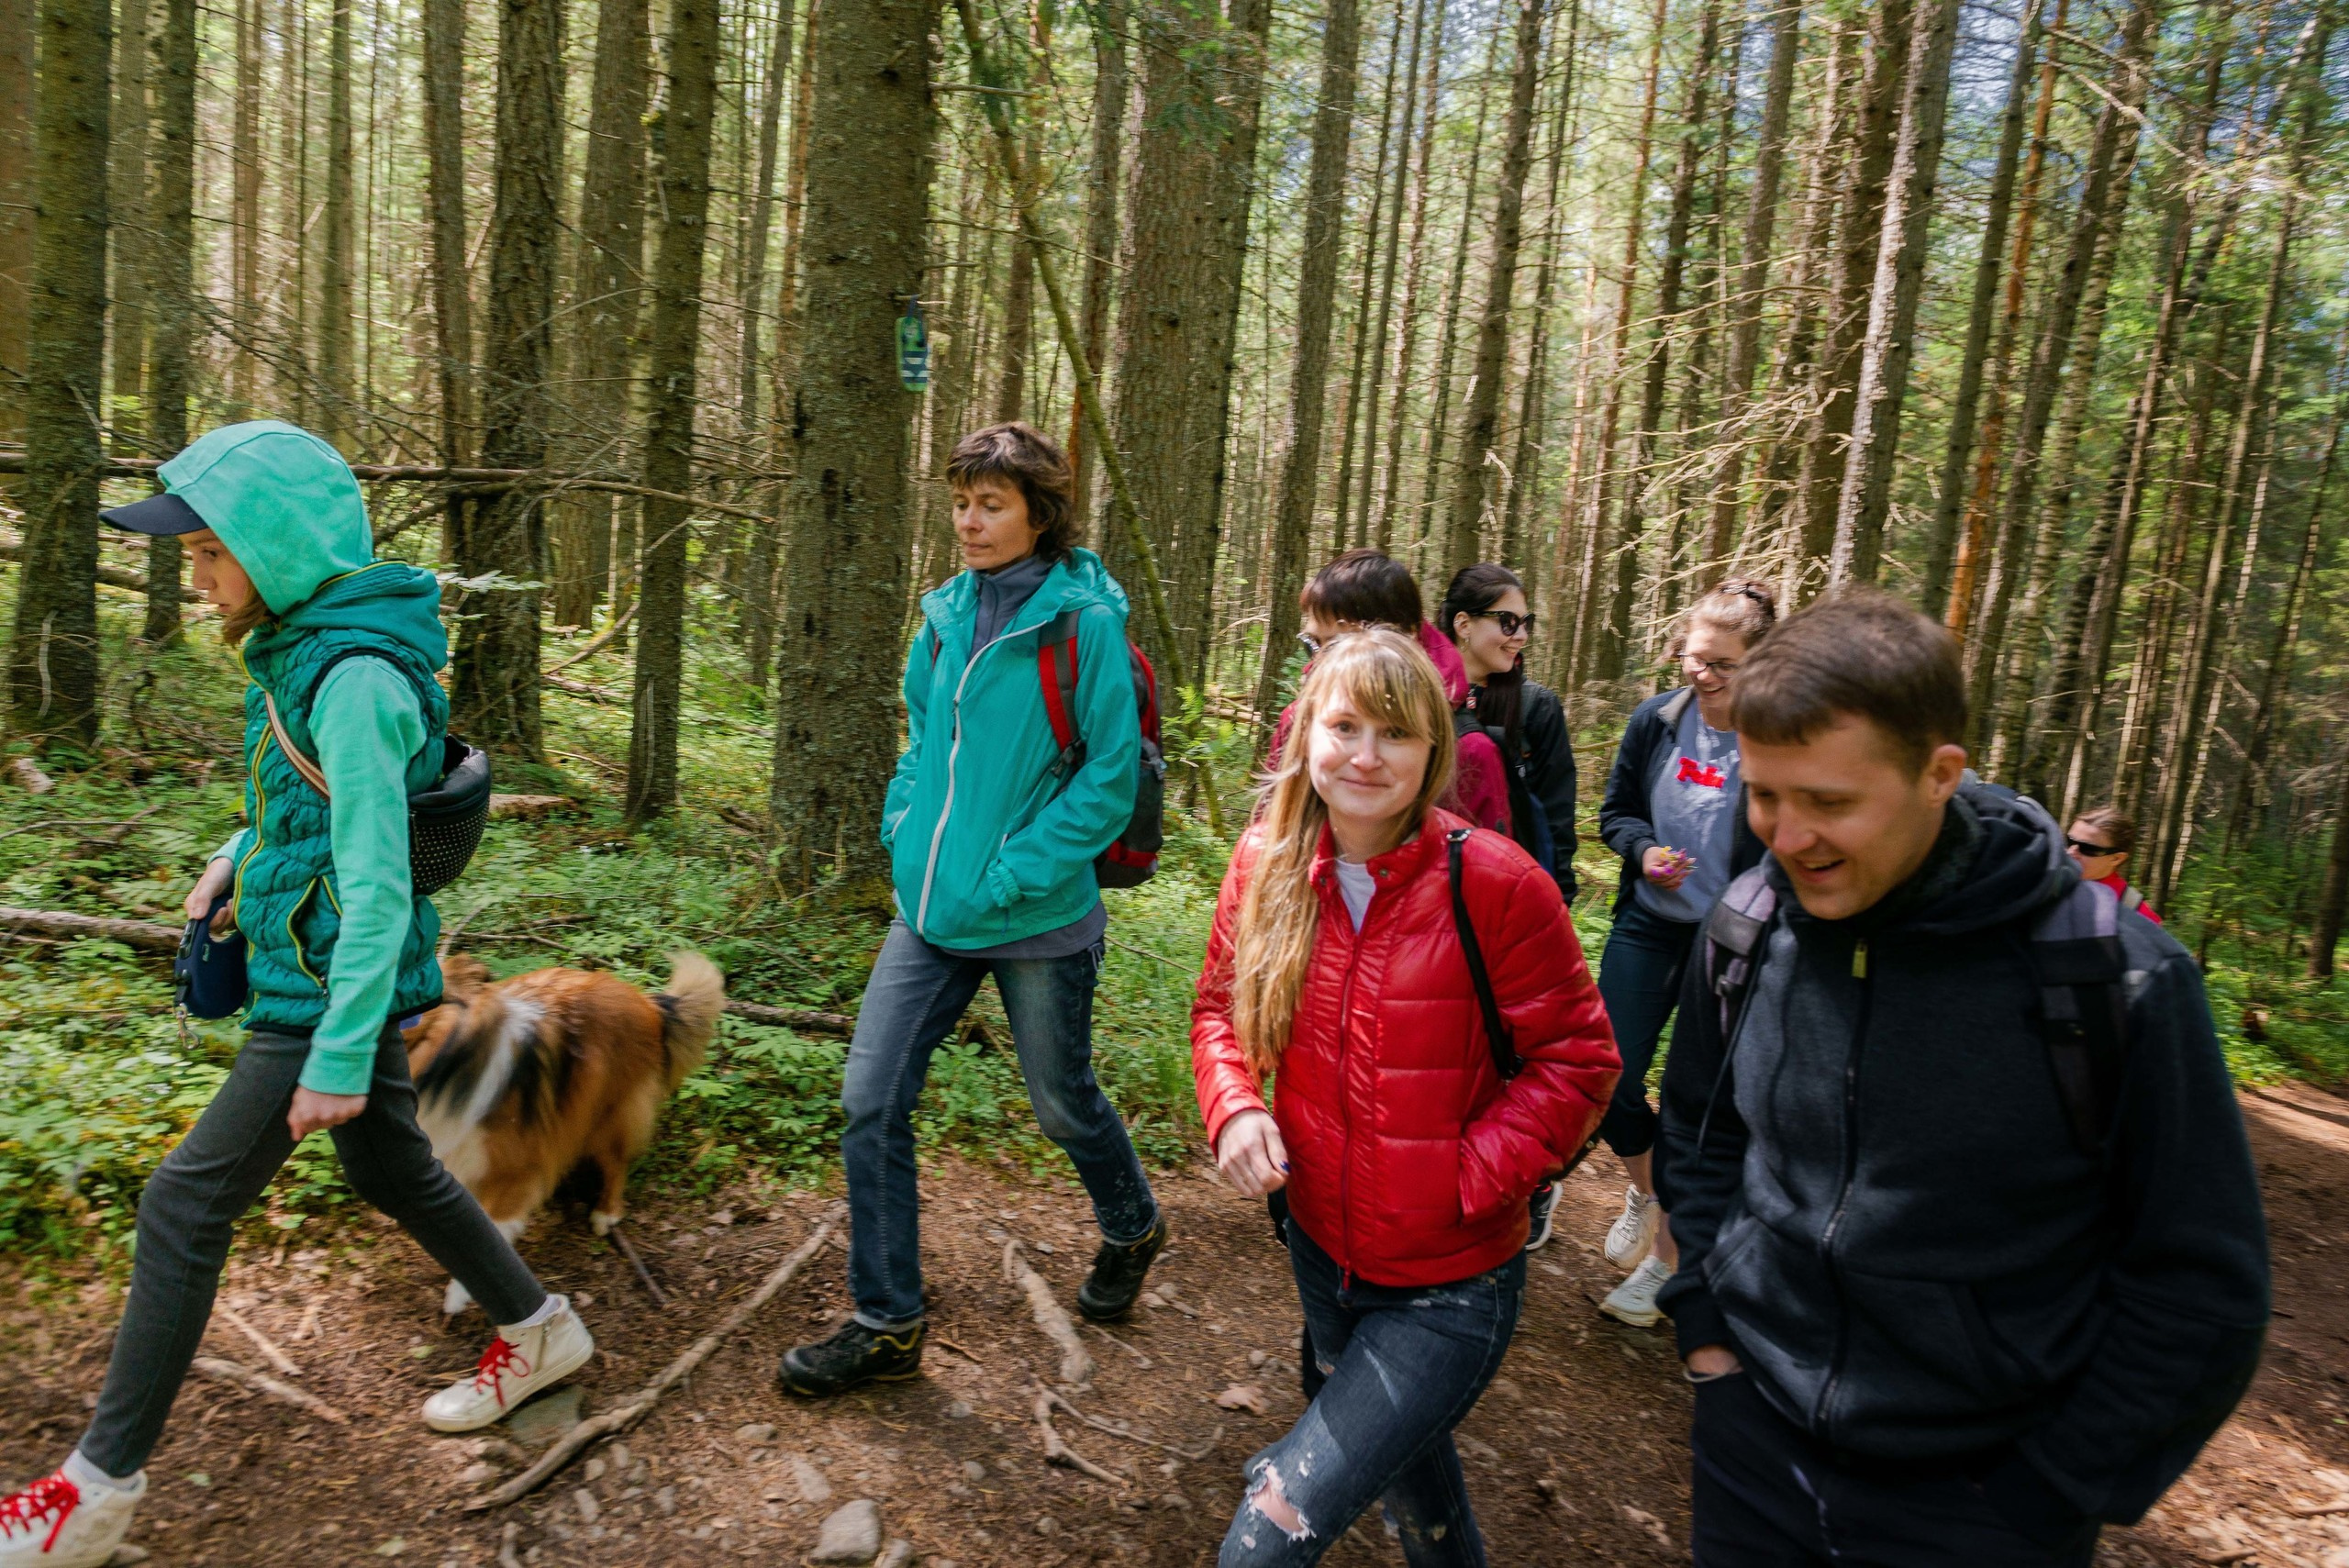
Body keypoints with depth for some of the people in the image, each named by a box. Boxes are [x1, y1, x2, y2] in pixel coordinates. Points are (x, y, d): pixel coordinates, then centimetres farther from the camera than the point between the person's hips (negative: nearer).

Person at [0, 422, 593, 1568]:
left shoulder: (357, 680, -24)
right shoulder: (299, 650, 6)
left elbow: (378, 890, -25)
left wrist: (340, 1057, -24)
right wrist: (236, 861, 7)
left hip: (335, 990, -10)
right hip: (312, 971, 10)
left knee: (184, 1204, -1)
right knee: (388, 1169, 21)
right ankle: (539, 1334, 37)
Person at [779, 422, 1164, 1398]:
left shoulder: (1084, 620, -13)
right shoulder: (949, 612, 5)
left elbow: (1111, 775, -15)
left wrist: (1012, 876, -18)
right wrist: (905, 829, 4)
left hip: (1039, 919, -5)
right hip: (932, 910, 6)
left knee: (1061, 1103, 14)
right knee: (871, 1099, 2)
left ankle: (1131, 1228, 46)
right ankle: (886, 1325, 18)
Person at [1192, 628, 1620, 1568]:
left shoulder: (1492, 882, -21)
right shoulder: (1266, 864, -7)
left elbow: (1577, 1059, -13)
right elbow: (1220, 1005, 7)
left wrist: (1471, 1178, -20)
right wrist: (1233, 1105, -11)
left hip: (1451, 1286, -5)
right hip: (1321, 1247, 5)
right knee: (1406, 1470, 30)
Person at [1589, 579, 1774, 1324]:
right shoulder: (1655, 719, -2)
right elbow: (1615, 812, 9)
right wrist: (1644, 851, -12)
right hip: (1648, 927, 4)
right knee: (1610, 1081, 2)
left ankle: (1665, 1259, 25)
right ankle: (1644, 1189, 35)